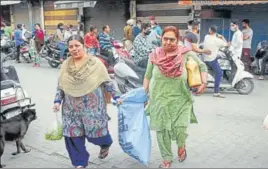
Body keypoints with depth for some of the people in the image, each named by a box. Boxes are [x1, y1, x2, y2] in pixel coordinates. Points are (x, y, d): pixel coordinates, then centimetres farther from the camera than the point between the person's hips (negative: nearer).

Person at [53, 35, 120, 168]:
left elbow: (107, 82, -3)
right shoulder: (66, 65, 4)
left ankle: (105, 144, 39)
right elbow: (60, 86, 10)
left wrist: (116, 97, -6)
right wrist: (57, 100, 0)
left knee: (95, 132, 2)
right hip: (72, 108, 4)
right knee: (73, 135, 3)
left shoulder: (95, 62, -7)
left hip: (93, 107, -3)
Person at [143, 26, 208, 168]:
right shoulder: (154, 55, -2)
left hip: (180, 99, -2)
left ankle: (181, 146, 28)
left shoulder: (186, 54, -7)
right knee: (161, 130, 8)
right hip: (160, 99, 2)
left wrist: (204, 82, -10)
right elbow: (148, 76, 9)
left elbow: (202, 67, 5)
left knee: (180, 129, -10)